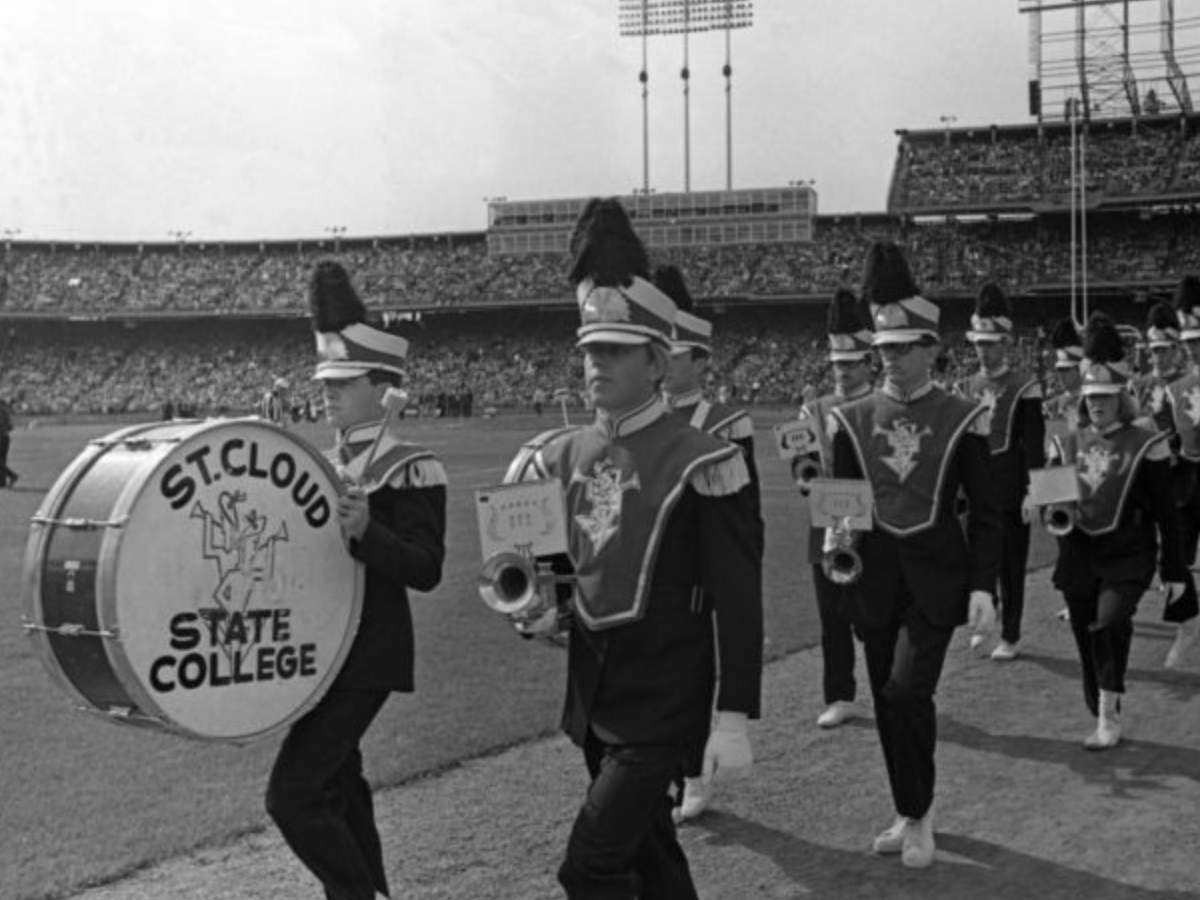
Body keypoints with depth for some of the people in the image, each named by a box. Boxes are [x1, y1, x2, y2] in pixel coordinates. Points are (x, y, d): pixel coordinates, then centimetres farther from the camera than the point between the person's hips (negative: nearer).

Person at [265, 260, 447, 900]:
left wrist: (366, 533, -32)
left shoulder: (410, 470, -12)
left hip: (367, 658, -8)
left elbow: (426, 570, -18)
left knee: (293, 794, -13)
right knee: (337, 787, 17)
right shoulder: (324, 465, 12)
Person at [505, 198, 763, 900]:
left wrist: (734, 720, -17)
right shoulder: (561, 458, 3)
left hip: (664, 705, -6)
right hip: (592, 697, 7)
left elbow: (739, 600, -15)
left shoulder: (702, 463, -15)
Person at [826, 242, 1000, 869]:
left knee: (908, 692, -16)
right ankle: (910, 814, 27)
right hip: (875, 578, 3)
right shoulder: (852, 419, 3)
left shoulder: (962, 419, -2)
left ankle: (918, 815, 4)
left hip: (937, 578, -3)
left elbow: (985, 512, -2)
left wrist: (982, 587, -10)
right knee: (888, 704, 9)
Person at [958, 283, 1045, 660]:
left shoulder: (1025, 386, -6)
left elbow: (1034, 443, -8)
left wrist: (1033, 491, -13)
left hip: (1010, 491, -4)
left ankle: (1010, 637, 10)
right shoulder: (967, 387, 10)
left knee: (1011, 565, 1)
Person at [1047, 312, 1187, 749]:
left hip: (1128, 555, -4)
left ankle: (1110, 715, -13)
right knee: (1088, 643, 8)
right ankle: (1102, 720, 24)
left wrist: (1174, 571, -1)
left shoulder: (1146, 444, -4)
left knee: (1108, 623, -24)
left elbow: (1166, 512, -1)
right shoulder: (1068, 444, 6)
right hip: (1079, 555, 4)